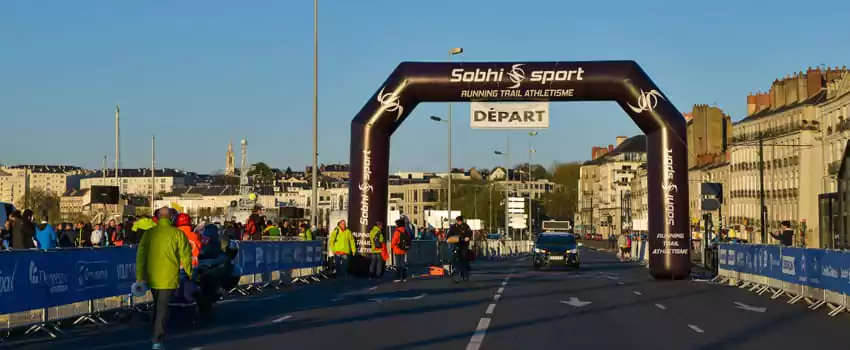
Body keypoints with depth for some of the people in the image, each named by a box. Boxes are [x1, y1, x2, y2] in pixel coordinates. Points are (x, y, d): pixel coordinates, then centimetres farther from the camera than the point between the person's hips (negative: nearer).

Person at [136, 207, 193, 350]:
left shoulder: (149, 233, 0)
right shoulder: (177, 233, -7)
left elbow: (141, 255, 0)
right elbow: (185, 255, -4)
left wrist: (140, 276, 5)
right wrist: (189, 272, 11)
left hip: (153, 277, 3)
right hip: (169, 277, -3)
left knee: (157, 306, 23)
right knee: (162, 308, 0)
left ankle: (157, 335, 34)